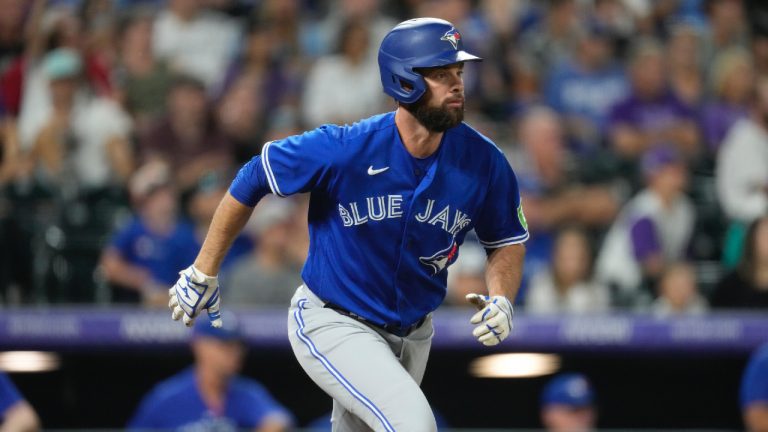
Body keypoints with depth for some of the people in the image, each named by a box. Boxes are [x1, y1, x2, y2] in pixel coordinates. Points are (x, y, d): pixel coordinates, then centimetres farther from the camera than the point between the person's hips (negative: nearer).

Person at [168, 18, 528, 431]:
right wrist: (203, 273, -4)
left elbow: (508, 241, 4)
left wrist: (501, 299, -18)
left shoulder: (483, 162, -14)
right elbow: (252, 181, -10)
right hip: (332, 324, -5)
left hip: (411, 335, 6)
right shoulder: (343, 149, -24)